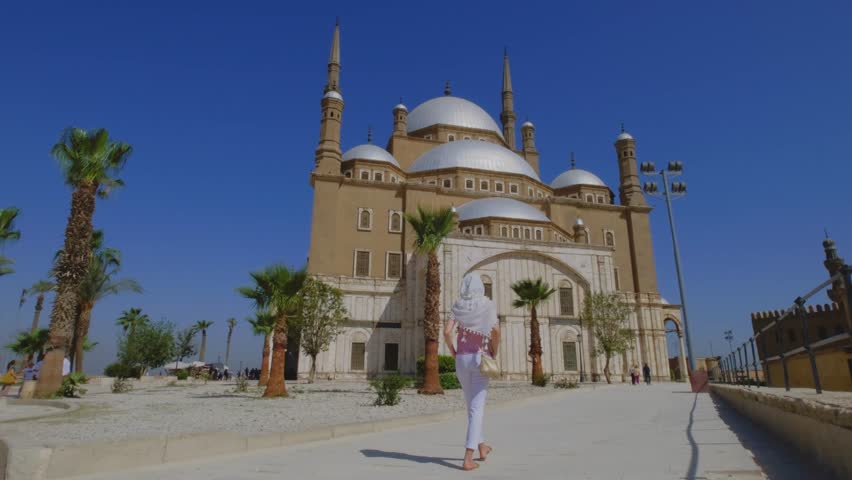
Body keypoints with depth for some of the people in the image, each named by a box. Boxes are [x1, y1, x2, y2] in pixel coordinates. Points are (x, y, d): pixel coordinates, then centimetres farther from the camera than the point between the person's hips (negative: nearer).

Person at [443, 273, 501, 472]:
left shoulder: (458, 306, 3)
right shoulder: (487, 305, -3)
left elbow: (446, 331, -9)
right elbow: (496, 330, -16)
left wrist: (453, 351, 6)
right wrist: (494, 352, -1)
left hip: (461, 360, 3)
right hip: (479, 359, -3)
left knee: (472, 404, 21)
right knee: (476, 408, -3)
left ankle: (481, 446, 34)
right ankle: (468, 458, -10)